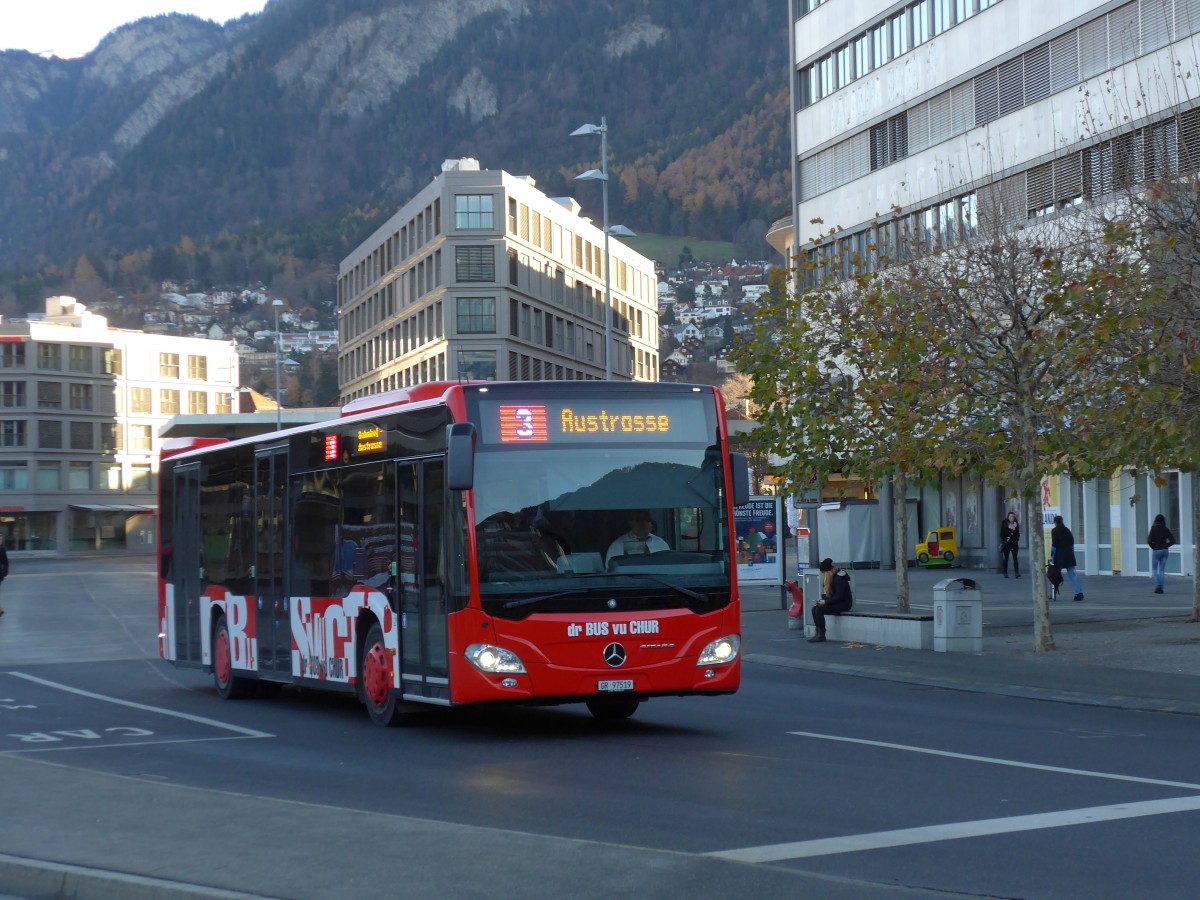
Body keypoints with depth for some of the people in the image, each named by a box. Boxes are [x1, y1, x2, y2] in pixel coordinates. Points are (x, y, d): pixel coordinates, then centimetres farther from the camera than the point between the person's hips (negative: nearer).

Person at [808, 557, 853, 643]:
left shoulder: (839, 578, -19)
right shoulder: (830, 577, 9)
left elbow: (839, 596, -23)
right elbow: (828, 593, 14)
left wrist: (826, 602, -20)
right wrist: (822, 600, -4)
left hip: (844, 604, -9)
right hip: (836, 603, 9)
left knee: (819, 610, -24)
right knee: (814, 608, -7)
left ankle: (821, 635, -18)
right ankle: (818, 633, -10)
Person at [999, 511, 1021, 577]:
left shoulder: (1016, 524, 8)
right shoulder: (1004, 524, 0)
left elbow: (1018, 534, 15)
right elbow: (1002, 534, 0)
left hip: (1014, 543, 2)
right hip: (1006, 544, -2)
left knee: (1015, 558, -8)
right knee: (1005, 558, 4)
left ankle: (1016, 573, -14)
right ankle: (1005, 573, 12)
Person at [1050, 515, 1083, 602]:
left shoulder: (1054, 531, -6)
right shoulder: (1067, 530, 12)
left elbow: (1054, 544, -11)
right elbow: (1072, 542, 15)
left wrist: (1052, 556, -7)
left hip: (1059, 556, -5)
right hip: (1069, 555, 5)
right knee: (1072, 574, 2)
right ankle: (1079, 592, -9)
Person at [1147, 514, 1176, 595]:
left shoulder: (1153, 529, -10)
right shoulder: (1166, 530, 0)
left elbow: (1149, 541, -19)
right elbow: (1172, 541, -3)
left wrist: (1153, 547, -3)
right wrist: (1166, 545, 6)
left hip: (1156, 551, -3)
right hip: (1165, 551, 3)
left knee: (1154, 569, 9)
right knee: (1162, 570, 10)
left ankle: (1158, 585, -10)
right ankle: (1161, 588, 8)